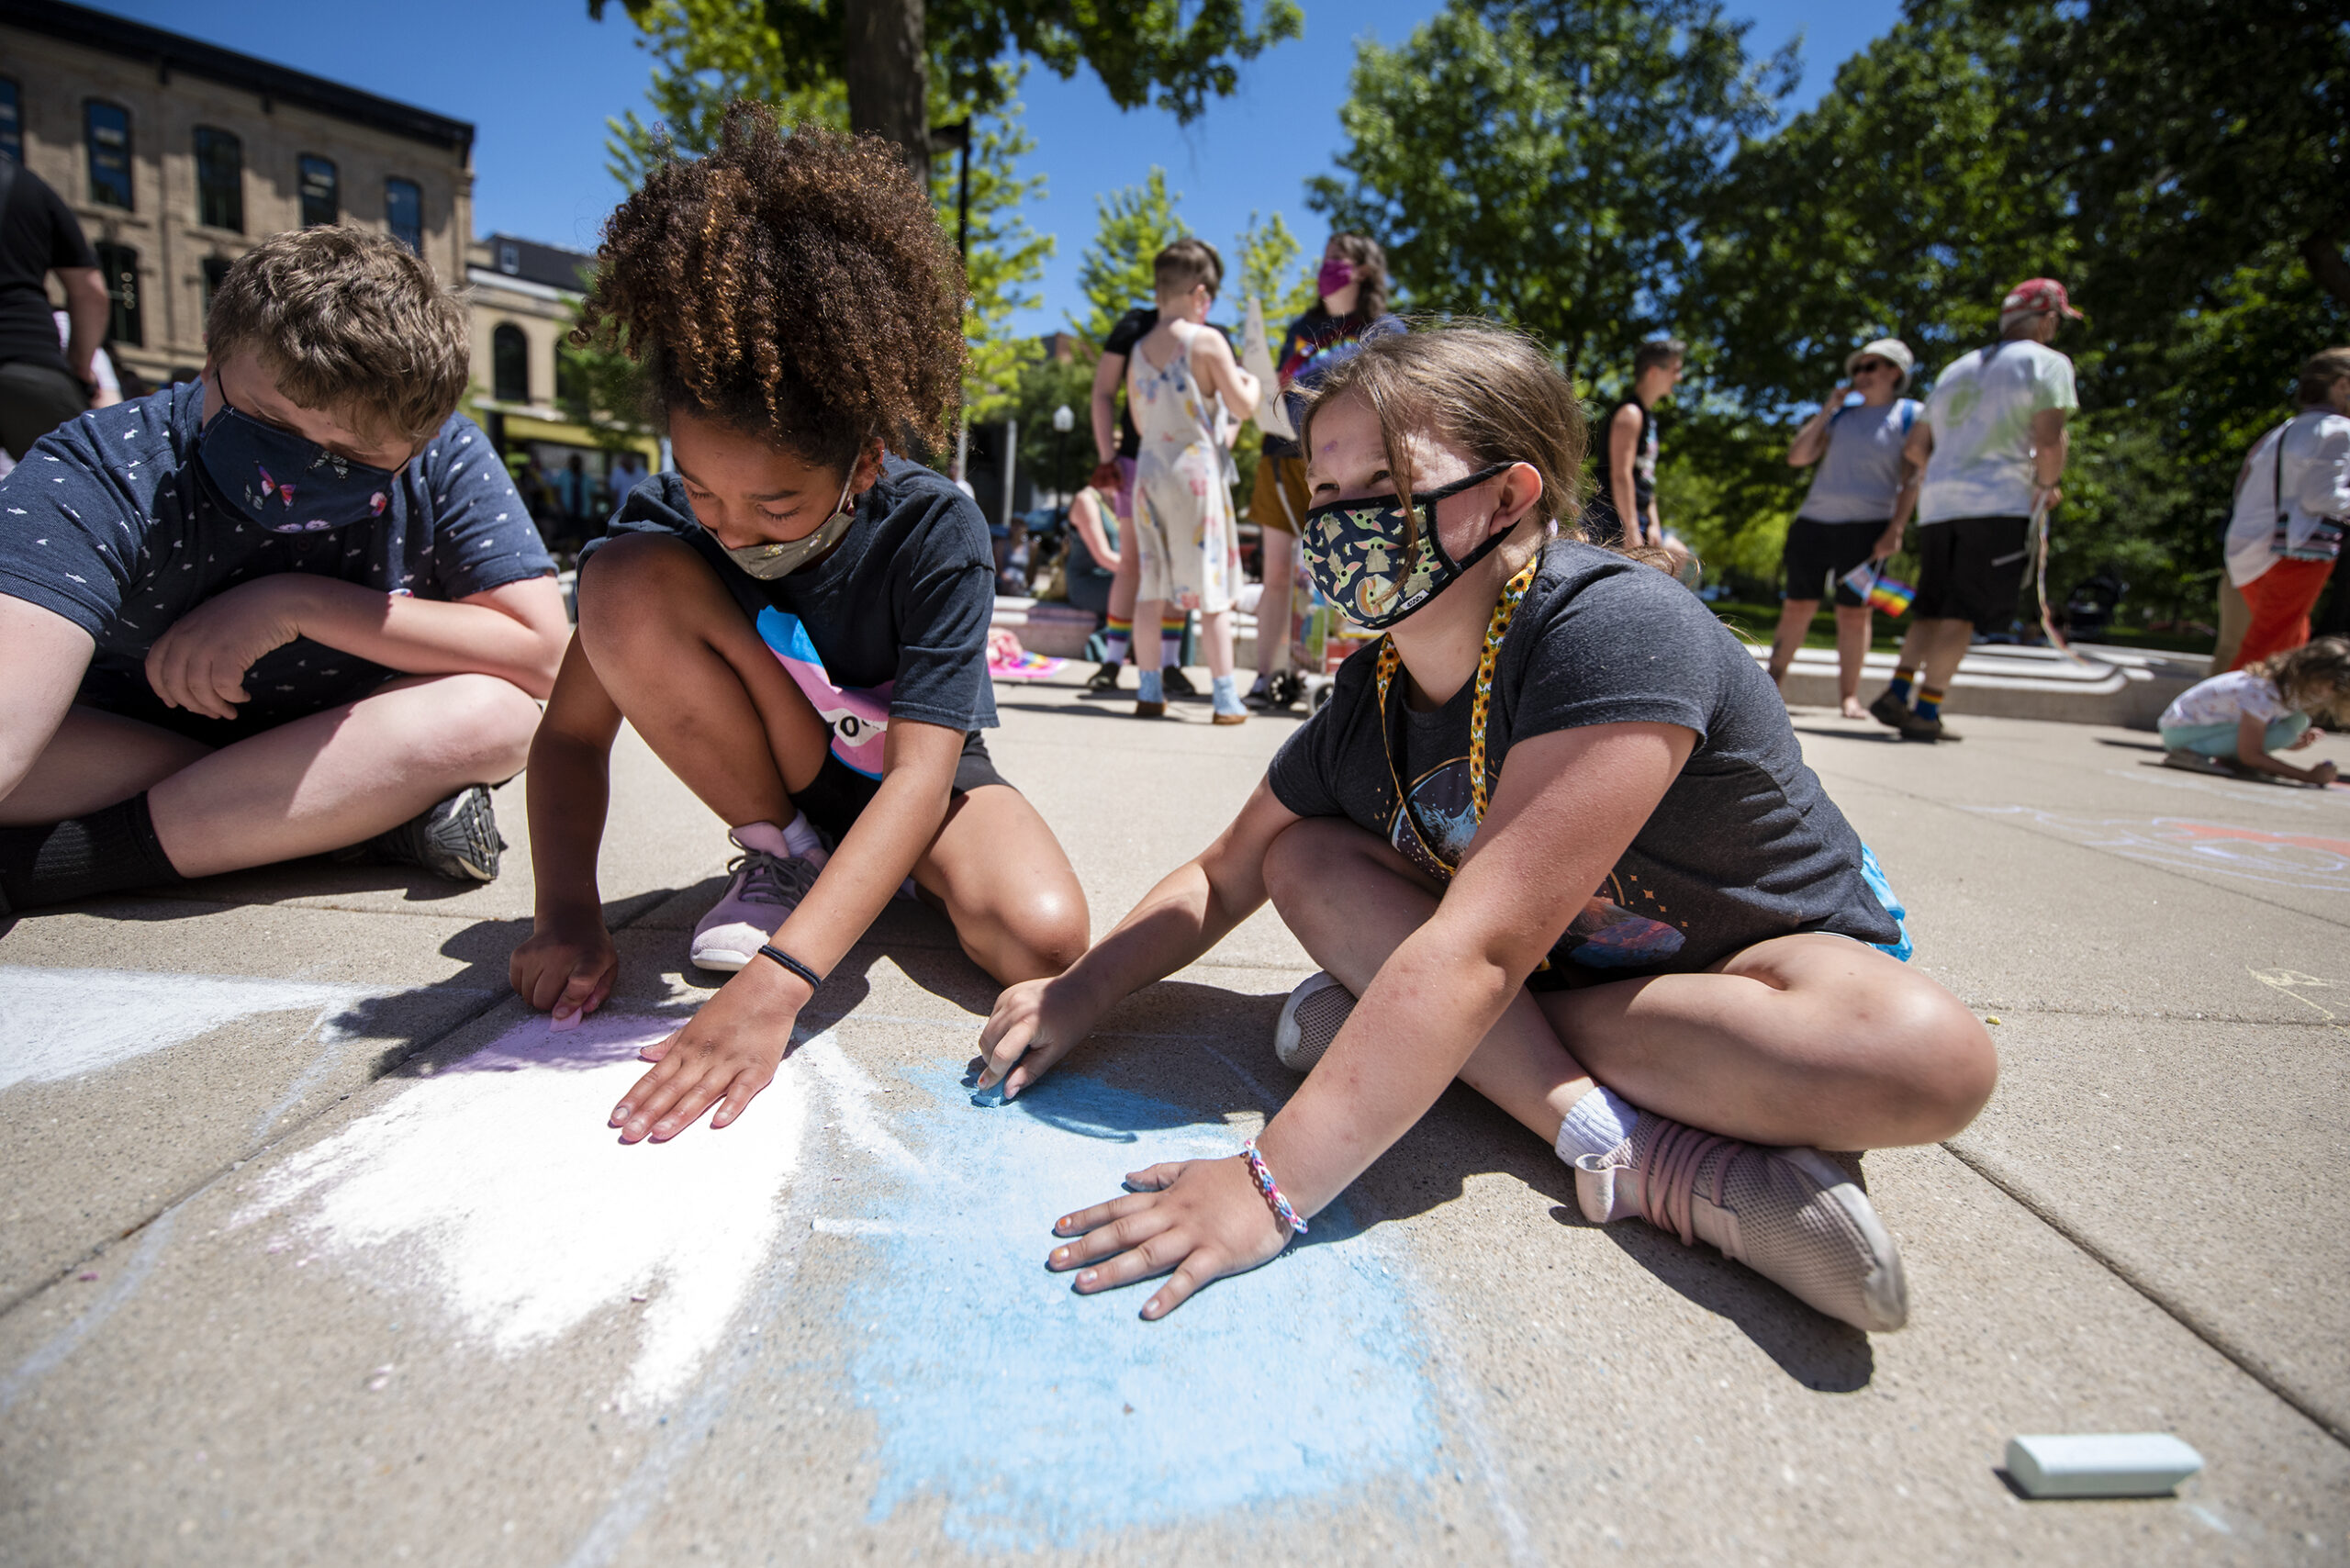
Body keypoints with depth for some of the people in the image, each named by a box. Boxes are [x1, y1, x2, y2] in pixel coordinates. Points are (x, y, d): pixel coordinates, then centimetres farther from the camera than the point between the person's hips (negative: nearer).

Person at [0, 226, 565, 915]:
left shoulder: (446, 462, -19)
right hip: (118, 748, 0)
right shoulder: (101, 475, -23)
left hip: (340, 750, 1)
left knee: (491, 716, -30)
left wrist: (301, 603, -27)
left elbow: (542, 651, -26)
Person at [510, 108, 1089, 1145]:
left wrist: (772, 984, -46)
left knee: (1042, 939, -32)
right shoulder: (665, 522, -18)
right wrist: (566, 914, -28)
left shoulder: (934, 533, -28)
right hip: (780, 777, 2)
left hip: (913, 786, -2)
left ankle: (900, 874, 4)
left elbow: (917, 774, -36)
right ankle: (781, 854, -5)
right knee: (627, 582, -25)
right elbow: (572, 732, -11)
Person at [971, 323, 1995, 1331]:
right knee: (1306, 857, -13)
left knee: (1929, 1055, -36)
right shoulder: (1366, 702, -9)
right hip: (1562, 963, 6)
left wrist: (1269, 1184, -38)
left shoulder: (1618, 634, -32)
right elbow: (1226, 874, 2)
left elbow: (1479, 948, -39)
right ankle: (1631, 1148, -23)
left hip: (1765, 947, -5)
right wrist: (1080, 994, -12)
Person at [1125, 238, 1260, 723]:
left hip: (1150, 470, 5)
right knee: (1212, 589, -1)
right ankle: (1224, 696, 1)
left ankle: (1149, 690, 12)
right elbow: (1243, 405, -5)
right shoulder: (1207, 340, -6)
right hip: (1197, 470, -5)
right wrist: (1250, 381, 16)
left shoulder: (1139, 350, 9)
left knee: (1150, 587, 9)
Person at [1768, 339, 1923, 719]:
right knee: (1797, 606, 1)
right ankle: (1772, 683, 7)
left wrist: (1894, 531, -11)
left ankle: (1849, 696, 5)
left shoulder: (1910, 416, 5)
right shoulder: (1841, 415, 17)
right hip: (1813, 522, 3)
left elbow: (1912, 480, -1)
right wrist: (1828, 408, 5)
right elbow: (1797, 457, 7)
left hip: (1866, 527, -3)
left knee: (1853, 612, -2)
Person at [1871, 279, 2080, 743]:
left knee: (1931, 607, 11)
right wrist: (2046, 486, 5)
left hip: (1937, 504, 6)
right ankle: (1925, 710, -10)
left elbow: (1914, 448, 23)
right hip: (2000, 504, -6)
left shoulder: (1957, 369, 22)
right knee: (1963, 612, -6)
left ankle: (1897, 694, 0)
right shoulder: (2047, 362, 1)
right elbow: (2049, 442, -11)